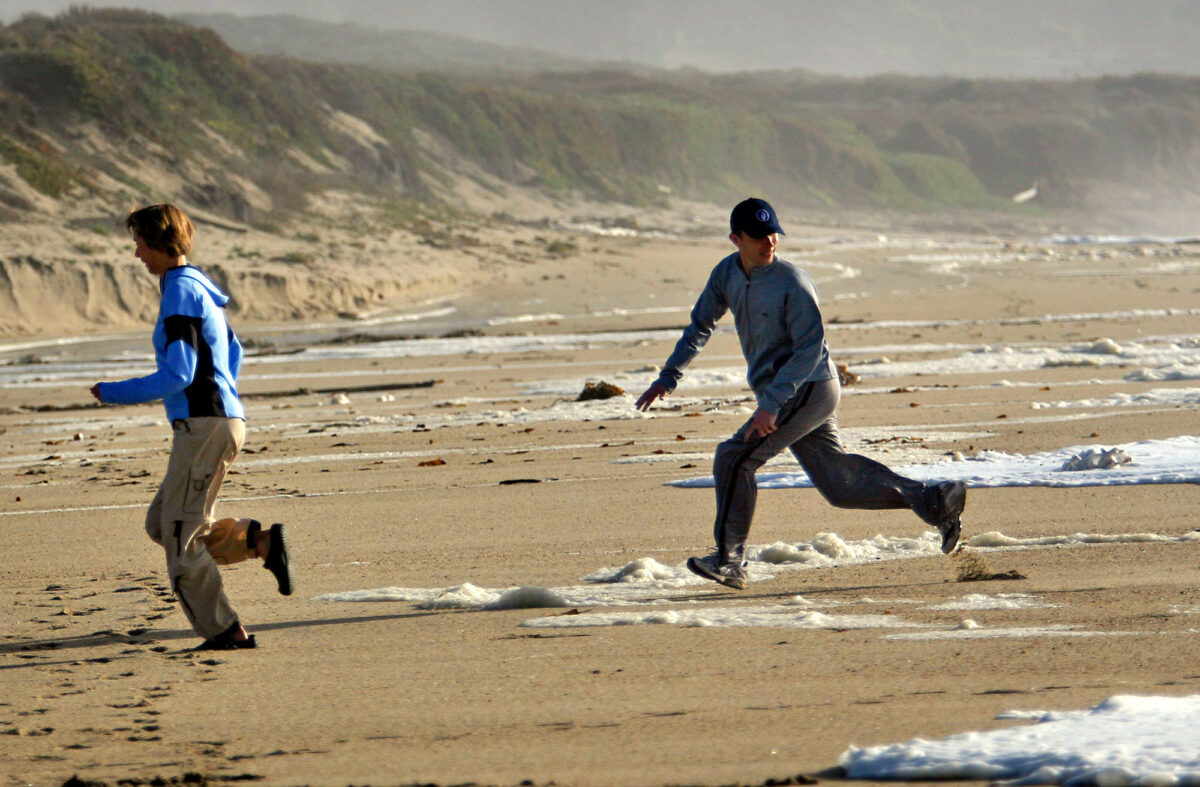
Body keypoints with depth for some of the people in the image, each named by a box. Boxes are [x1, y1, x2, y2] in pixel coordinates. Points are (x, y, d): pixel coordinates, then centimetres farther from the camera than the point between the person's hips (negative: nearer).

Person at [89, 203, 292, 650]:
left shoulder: (181, 292, -13)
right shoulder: (200, 288, 17)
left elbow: (178, 374, -19)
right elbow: (233, 353, 29)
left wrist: (114, 394, -10)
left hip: (203, 425, -10)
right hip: (224, 421, 10)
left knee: (180, 535, -4)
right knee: (161, 525, 13)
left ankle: (223, 631, -4)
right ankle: (261, 542, 2)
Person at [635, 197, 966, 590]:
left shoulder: (792, 283, -19)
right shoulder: (727, 274, 4)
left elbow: (810, 349, -21)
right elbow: (700, 326, 18)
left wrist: (772, 404, -28)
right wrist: (669, 376, 10)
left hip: (808, 390, -8)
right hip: (783, 396, 8)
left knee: (733, 458, -13)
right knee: (839, 483, 12)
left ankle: (729, 560, -6)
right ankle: (935, 500, 19)